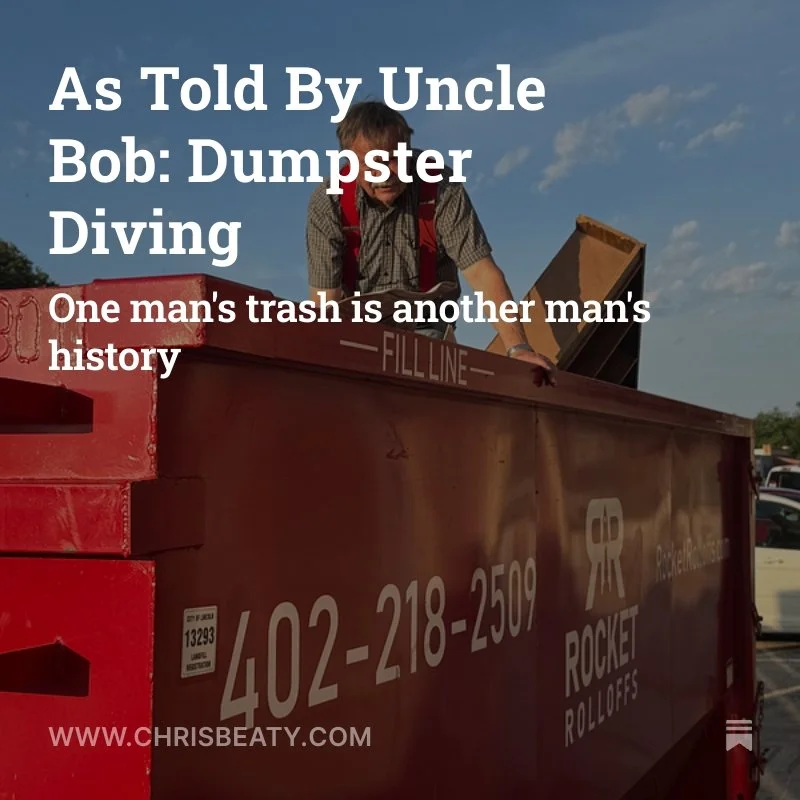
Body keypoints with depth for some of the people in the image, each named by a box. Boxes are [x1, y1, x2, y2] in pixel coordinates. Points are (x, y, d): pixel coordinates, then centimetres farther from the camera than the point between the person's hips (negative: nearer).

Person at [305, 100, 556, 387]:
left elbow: (481, 272, -24)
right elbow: (326, 297, -18)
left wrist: (518, 347, -35)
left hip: (425, 329, 0)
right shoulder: (327, 203, -17)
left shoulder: (442, 189, -19)